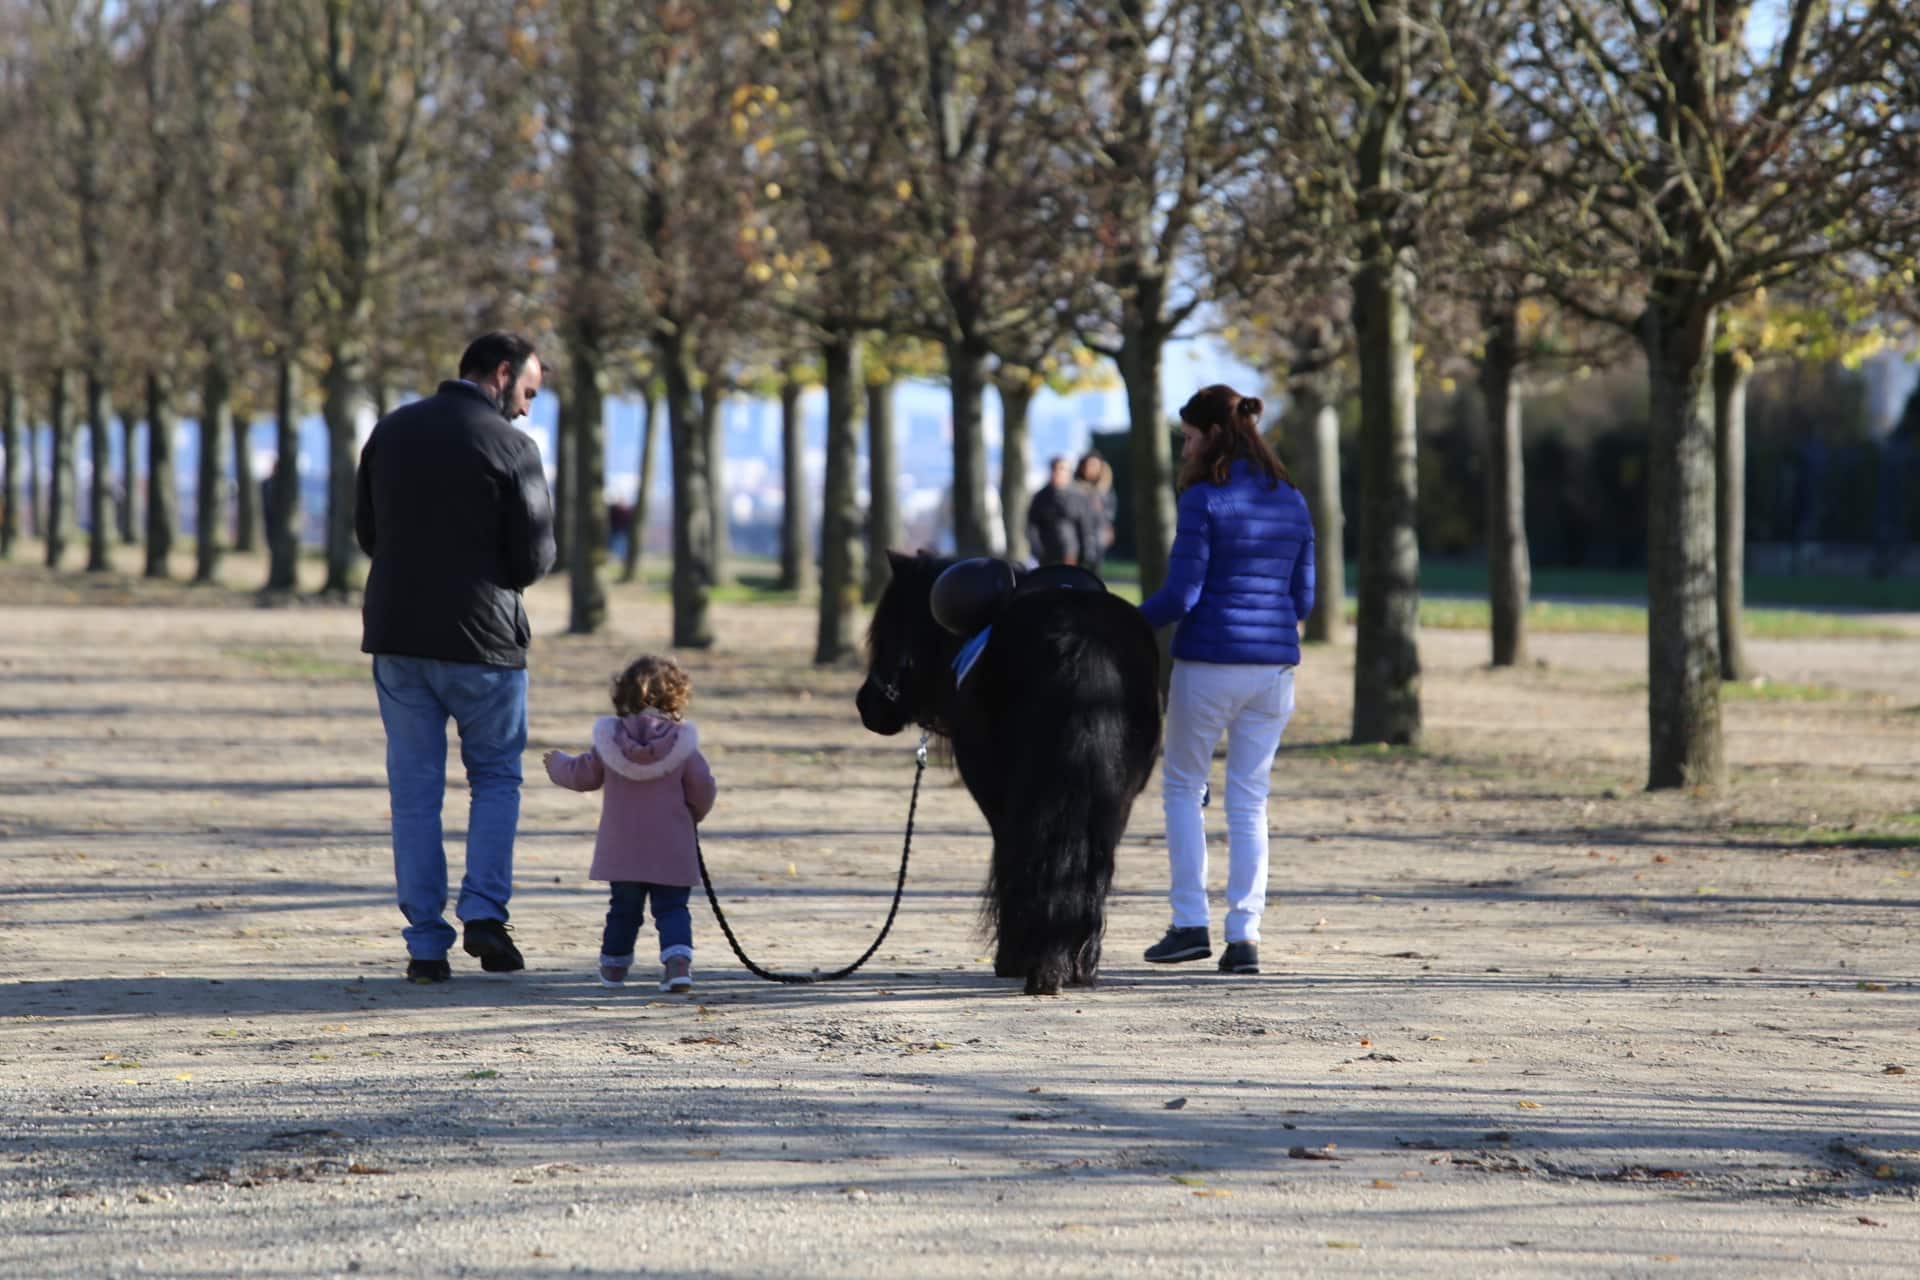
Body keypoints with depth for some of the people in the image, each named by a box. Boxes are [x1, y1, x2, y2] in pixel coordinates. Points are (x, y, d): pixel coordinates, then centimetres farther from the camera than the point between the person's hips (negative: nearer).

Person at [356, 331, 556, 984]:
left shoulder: (390, 431, 6)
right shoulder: (510, 447, -10)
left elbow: (367, 532, 12)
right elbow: (535, 558, -9)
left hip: (397, 635, 4)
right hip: (481, 638, -4)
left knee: (415, 792, 8)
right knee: (496, 776, 15)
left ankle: (426, 945, 7)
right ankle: (484, 912, 0)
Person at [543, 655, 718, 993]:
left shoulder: (610, 740, -2)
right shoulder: (682, 744, -8)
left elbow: (582, 775, 11)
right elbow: (703, 791, -3)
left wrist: (557, 763, 33)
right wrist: (694, 813, 20)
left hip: (621, 848, 2)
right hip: (671, 850, -2)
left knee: (623, 908, 16)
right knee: (672, 908, 0)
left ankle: (614, 966, 27)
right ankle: (678, 959, -19)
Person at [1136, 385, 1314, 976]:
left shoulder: (1203, 499, -10)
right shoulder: (1292, 502, 8)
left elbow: (1181, 594, -14)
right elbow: (1303, 598, 11)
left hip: (1209, 664, -5)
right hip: (1275, 664, 5)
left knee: (1181, 787, 12)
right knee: (1249, 800, 9)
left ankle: (1190, 923, 6)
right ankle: (1245, 935, 3)